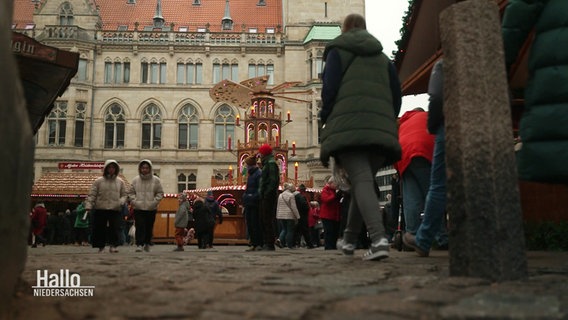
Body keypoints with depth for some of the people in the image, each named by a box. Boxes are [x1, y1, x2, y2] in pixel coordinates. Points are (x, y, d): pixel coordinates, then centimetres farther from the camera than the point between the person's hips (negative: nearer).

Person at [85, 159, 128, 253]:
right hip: (100, 209, 0)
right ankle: (101, 246, 16)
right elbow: (92, 195, 0)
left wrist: (121, 202, -8)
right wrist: (88, 206, -12)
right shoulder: (98, 181, 3)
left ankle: (113, 245, -3)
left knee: (114, 228, -8)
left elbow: (124, 195, 13)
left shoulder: (120, 182, 9)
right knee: (100, 229, 4)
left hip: (115, 209, 0)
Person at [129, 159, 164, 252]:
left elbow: (160, 193, 3)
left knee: (149, 228, 8)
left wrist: (154, 202, -8)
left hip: (151, 209, 0)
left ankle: (147, 243, 24)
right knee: (140, 227, -8)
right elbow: (131, 192, 12)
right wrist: (134, 201, -4)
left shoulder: (156, 180, 1)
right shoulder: (135, 180, 5)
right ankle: (139, 244, -9)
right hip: (138, 209, 0)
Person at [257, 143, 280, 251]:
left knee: (268, 220, -9)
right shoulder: (267, 164, 21)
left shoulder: (271, 164, -9)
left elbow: (273, 180, -20)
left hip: (269, 196, -10)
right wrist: (261, 192, 15)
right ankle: (266, 243, 17)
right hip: (265, 197, 10)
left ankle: (270, 244, -7)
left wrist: (266, 193, -22)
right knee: (263, 220, 12)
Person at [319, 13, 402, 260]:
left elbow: (329, 89, 1)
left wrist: (327, 121, 8)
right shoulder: (383, 57, 27)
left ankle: (379, 239, -31)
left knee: (361, 181, -14)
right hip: (380, 129, 5)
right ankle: (349, 240, 23)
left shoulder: (337, 51, 14)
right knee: (364, 181, 15)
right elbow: (396, 95, 20)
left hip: (348, 127, -5)